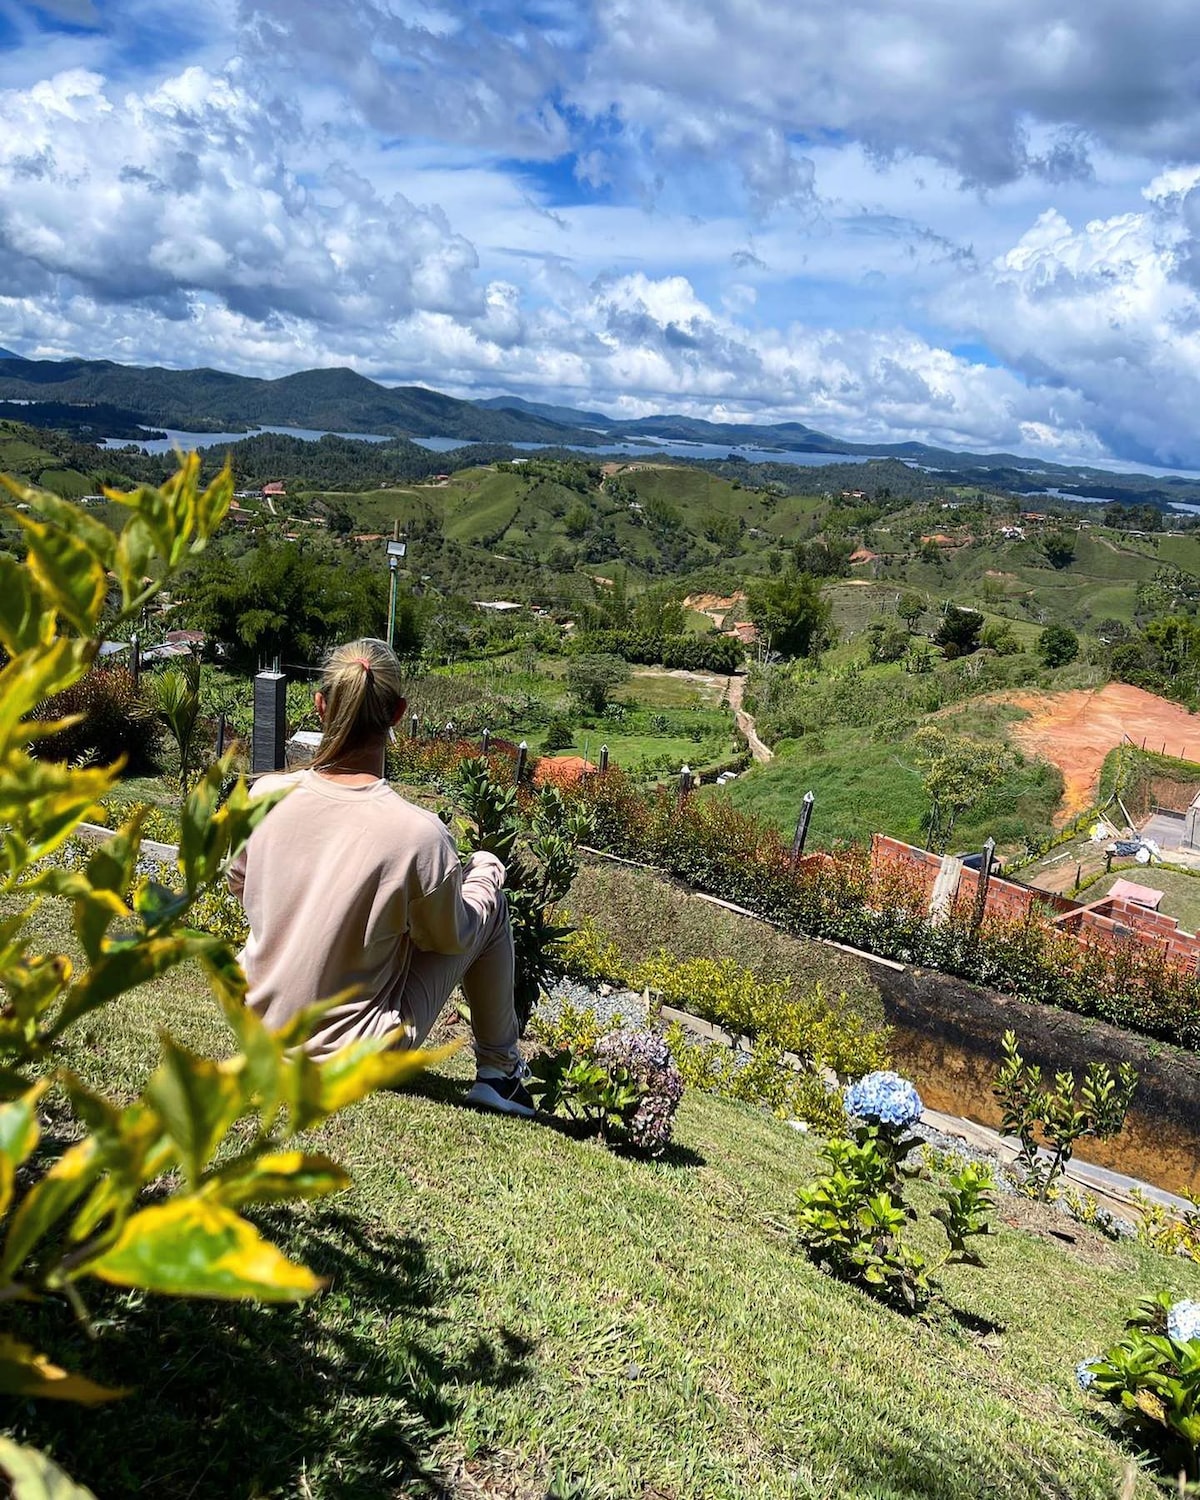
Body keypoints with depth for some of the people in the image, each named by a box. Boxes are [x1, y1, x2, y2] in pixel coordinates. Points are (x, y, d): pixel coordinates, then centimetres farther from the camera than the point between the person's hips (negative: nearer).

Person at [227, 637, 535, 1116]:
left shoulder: (266, 794, -12)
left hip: (257, 1025, 5)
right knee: (490, 903, 10)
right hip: (353, 1054, -5)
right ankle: (500, 1069, 26)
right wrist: (486, 875, 12)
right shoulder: (418, 833, -26)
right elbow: (449, 938, -6)